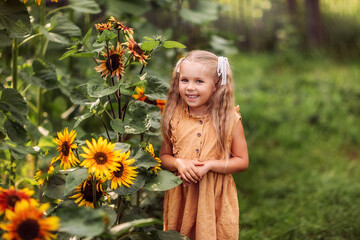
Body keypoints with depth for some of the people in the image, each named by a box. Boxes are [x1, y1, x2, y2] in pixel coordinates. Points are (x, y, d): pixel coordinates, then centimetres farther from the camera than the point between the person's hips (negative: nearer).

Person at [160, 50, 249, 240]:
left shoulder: (230, 120, -8)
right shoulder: (175, 118, -2)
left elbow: (242, 161, -5)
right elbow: (164, 156, 7)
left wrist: (209, 165, -17)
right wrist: (179, 163, -15)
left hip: (216, 199, -2)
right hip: (181, 197, 2)